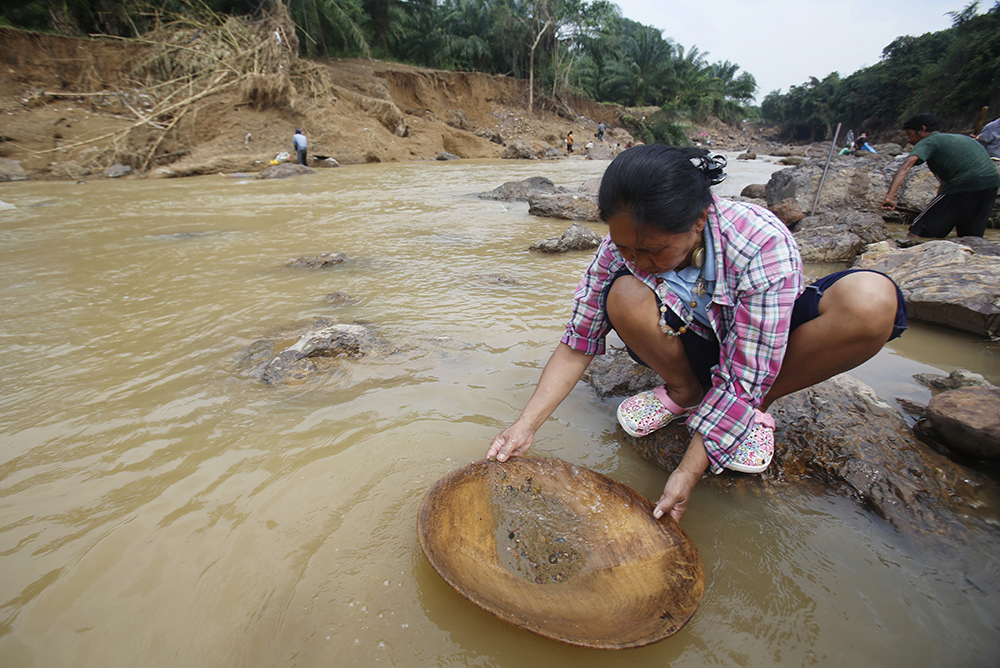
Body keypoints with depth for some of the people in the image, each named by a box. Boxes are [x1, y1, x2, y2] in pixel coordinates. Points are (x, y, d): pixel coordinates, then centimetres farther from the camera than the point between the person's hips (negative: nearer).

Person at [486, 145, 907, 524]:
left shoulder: (764, 245, -32)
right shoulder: (624, 245, -22)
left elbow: (742, 379, -31)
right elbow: (578, 341, -19)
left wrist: (687, 472, -31)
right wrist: (525, 425, -26)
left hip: (761, 355, -1)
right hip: (692, 345, 2)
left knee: (872, 299, -31)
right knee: (625, 297, -30)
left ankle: (756, 408, -7)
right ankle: (685, 394, -2)